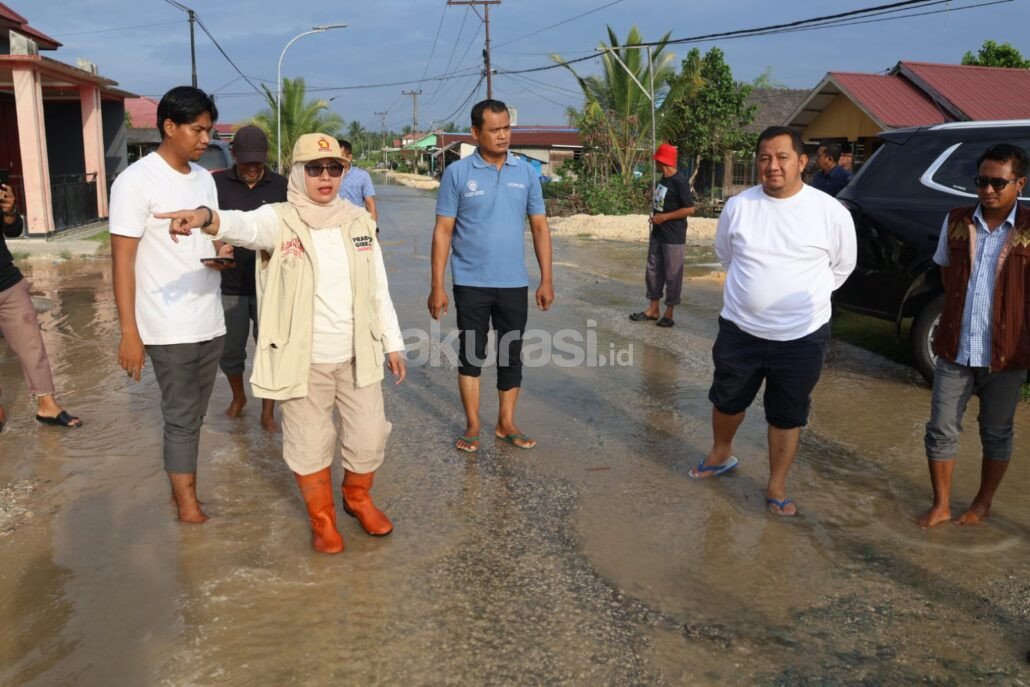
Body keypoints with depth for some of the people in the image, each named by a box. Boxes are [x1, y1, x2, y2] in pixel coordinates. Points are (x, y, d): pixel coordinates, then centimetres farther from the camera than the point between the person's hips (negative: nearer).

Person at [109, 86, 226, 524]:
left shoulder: (204, 178, 10)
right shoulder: (136, 181, -11)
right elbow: (122, 260, -12)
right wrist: (129, 332, -16)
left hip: (210, 322, 7)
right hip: (169, 327, -6)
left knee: (193, 415, 13)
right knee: (181, 417, 2)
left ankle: (182, 487, 25)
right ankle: (188, 506, 13)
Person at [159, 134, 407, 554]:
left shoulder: (359, 222, 3)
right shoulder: (280, 220, -10)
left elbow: (378, 290, 9)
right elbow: (244, 225, -34)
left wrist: (392, 344, 10)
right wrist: (206, 217, -57)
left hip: (358, 355, 3)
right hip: (303, 359, -3)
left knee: (369, 436, 13)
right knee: (309, 444, 10)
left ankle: (358, 497, 42)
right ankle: (321, 516, 34)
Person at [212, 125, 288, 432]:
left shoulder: (281, 187, 0)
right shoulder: (217, 184, -1)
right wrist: (218, 247, -19)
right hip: (230, 285, 1)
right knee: (229, 352, 11)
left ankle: (267, 413, 20)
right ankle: (238, 397, 39)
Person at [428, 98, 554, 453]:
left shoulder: (526, 173, 3)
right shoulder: (457, 173, -5)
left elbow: (540, 227, 7)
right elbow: (443, 231, -4)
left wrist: (546, 280, 2)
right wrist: (437, 286, -8)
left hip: (514, 283, 3)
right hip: (471, 283, -2)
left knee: (511, 355, 10)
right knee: (471, 354, 7)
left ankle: (506, 423, 24)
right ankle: (472, 425, 19)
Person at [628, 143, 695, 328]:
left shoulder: (680, 181, -17)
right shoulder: (664, 179, 9)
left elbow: (689, 209, -20)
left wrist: (664, 217, -18)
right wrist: (655, 214, 9)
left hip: (673, 237, -9)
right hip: (657, 234, 9)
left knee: (672, 275, 1)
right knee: (653, 271, 12)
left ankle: (669, 313, 11)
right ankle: (653, 309, 22)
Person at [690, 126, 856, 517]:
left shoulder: (831, 213, -10)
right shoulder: (738, 206, -5)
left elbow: (842, 266, 6)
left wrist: (806, 297, 6)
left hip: (802, 336, -2)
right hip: (739, 330, 2)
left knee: (787, 416, 12)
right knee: (727, 400, 20)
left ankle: (776, 489, 29)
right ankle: (721, 455, 48)